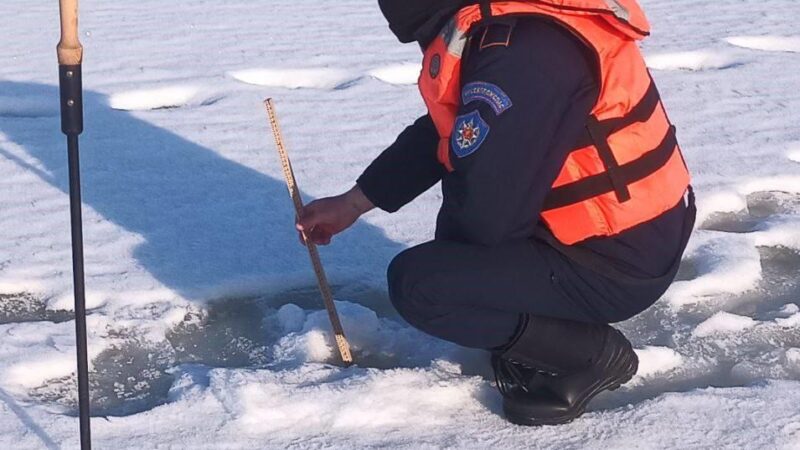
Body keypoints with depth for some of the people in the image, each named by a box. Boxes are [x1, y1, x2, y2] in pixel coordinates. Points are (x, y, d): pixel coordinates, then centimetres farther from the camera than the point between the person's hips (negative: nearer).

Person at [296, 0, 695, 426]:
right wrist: (353, 202, 19)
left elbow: (486, 214, -25)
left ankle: (594, 352, -2)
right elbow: (442, 131, 16)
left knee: (416, 283, -14)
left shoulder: (524, 51, -28)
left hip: (617, 263, -10)